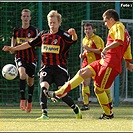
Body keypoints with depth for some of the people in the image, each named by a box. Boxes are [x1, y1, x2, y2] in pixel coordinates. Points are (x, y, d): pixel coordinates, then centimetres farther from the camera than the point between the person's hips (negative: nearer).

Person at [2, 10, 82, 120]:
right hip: (46, 67, 4)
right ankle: (44, 114, -19)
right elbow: (30, 44, 21)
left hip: (60, 68, -4)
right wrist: (13, 49, 20)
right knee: (44, 88, -21)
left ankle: (77, 110, 17)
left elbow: (73, 39, -25)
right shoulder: (43, 35, 11)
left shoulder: (63, 35, -4)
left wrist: (73, 34, -49)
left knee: (62, 94, -10)